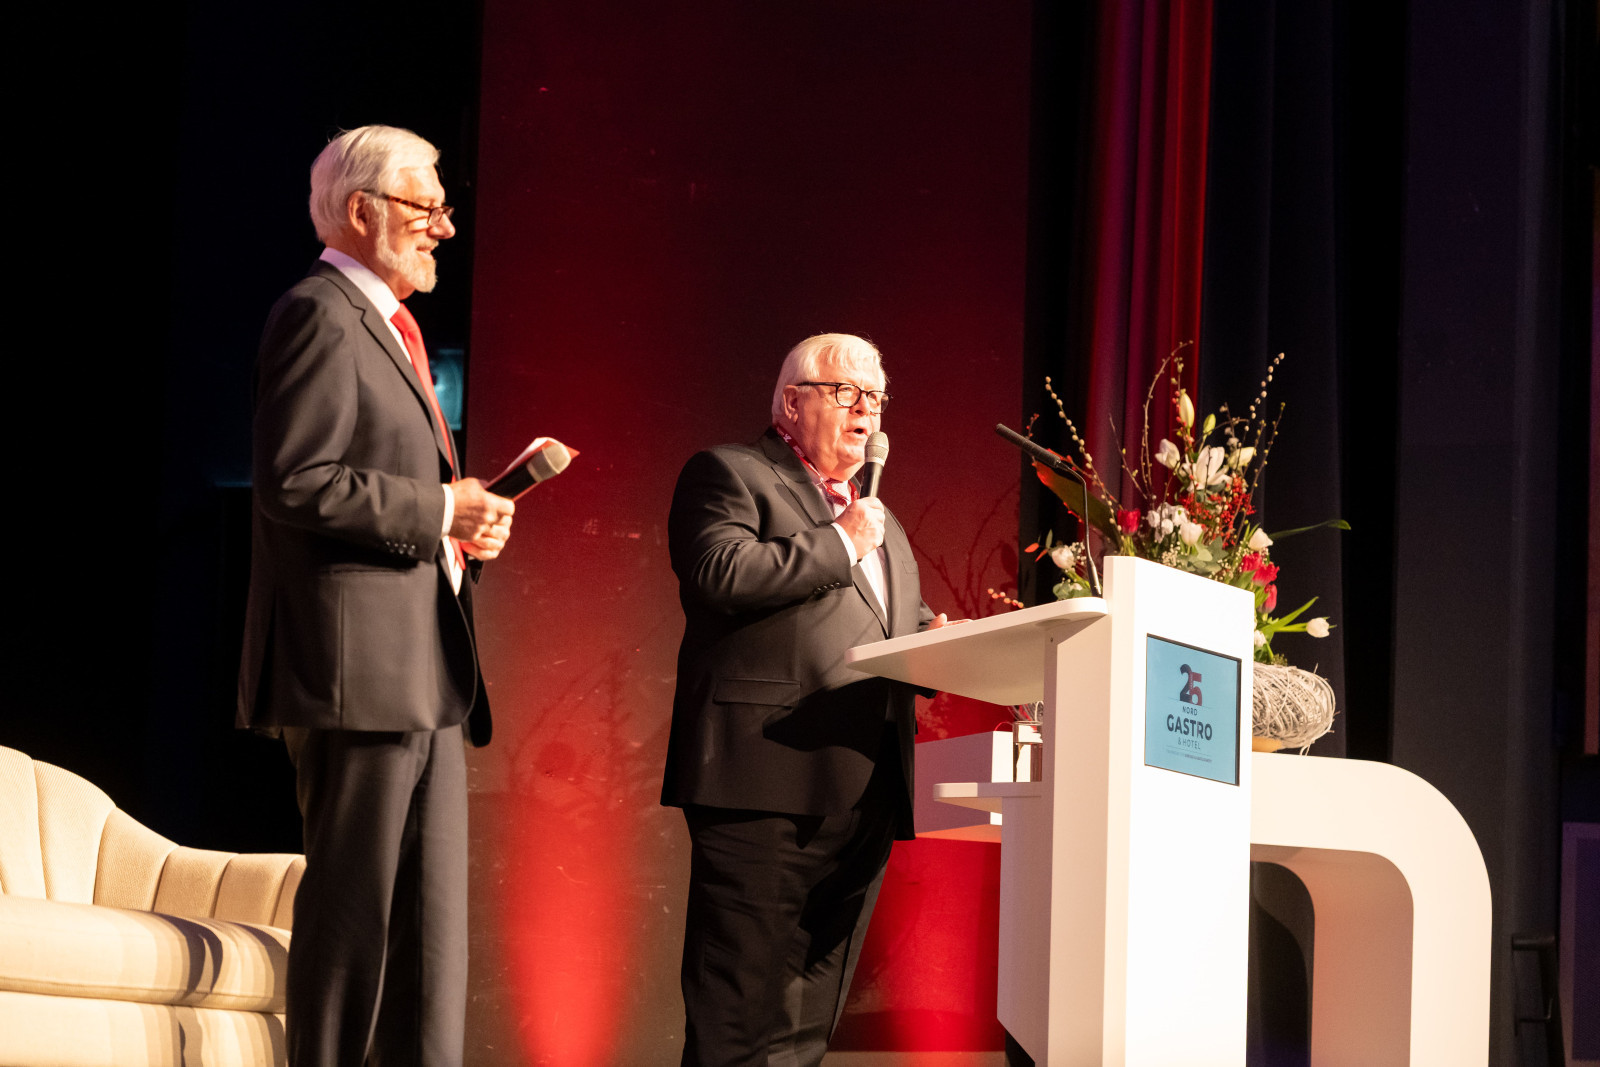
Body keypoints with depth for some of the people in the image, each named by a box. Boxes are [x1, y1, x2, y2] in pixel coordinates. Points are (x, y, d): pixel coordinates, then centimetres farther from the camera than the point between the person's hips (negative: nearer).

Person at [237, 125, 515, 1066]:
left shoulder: (390, 328, 24)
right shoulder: (320, 316, -8)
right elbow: (296, 482, -18)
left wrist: (469, 525, 11)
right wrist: (440, 511, -14)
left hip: (424, 670, 10)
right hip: (360, 663, -10)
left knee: (432, 915, 8)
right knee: (355, 906, -8)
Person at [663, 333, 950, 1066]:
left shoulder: (879, 520, 27)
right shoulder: (728, 474, 2)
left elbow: (902, 623, 32)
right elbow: (719, 574, -15)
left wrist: (934, 641, 9)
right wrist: (839, 543, -7)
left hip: (864, 797, 8)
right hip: (768, 782, -8)